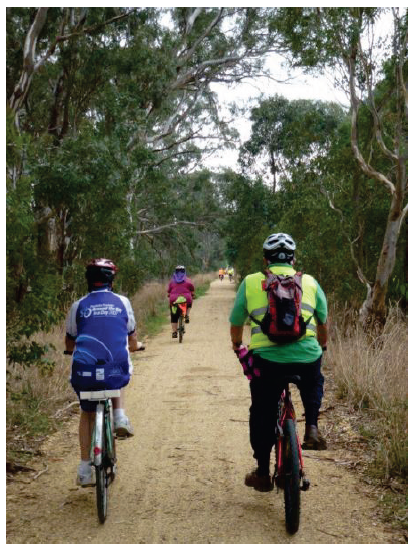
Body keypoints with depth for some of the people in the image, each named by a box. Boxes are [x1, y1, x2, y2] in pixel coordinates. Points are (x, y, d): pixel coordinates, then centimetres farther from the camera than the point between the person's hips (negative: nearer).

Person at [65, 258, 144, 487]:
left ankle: (85, 469, 18)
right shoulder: (122, 302, 9)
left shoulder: (79, 306, 7)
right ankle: (119, 416, 16)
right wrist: (136, 346, 44)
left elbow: (69, 343, 18)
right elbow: (132, 340, 19)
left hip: (85, 373, 0)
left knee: (87, 415, 23)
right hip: (116, 371, 0)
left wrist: (72, 349, 42)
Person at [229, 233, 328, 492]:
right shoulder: (309, 282, 13)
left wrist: (237, 347, 38)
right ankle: (312, 428, 17)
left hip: (266, 358, -1)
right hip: (307, 356, 1)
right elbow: (323, 325, 23)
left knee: (262, 415, 19)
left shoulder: (250, 282, 10)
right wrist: (322, 347, 42)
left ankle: (263, 473, 27)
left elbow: (236, 324, 19)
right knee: (314, 385, 35)